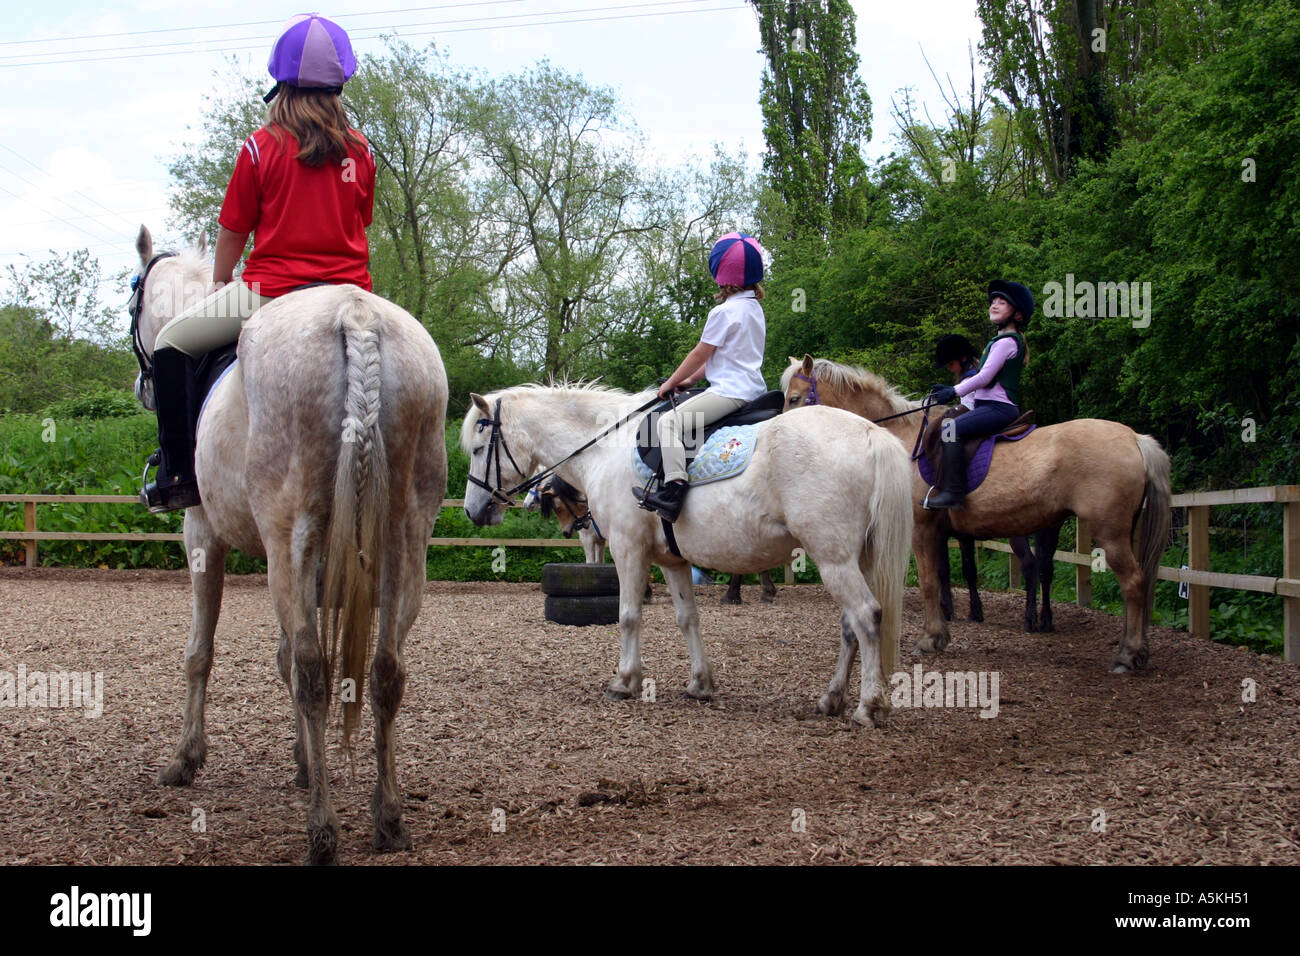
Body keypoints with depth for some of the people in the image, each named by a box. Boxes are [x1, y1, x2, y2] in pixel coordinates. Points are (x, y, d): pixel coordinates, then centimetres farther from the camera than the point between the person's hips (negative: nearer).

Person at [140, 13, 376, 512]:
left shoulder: (261, 147, -5)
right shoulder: (360, 151, 6)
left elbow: (232, 234, 1)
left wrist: (219, 289, 18)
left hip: (272, 291, -4)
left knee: (173, 341, 12)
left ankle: (179, 474, 5)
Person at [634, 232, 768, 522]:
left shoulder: (723, 312, -13)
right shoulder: (755, 308, 15)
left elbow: (700, 355, -7)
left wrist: (671, 383, 7)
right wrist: (690, 379, 20)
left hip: (729, 391, -10)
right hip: (753, 388, 10)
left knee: (669, 421, -18)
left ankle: (674, 488, -32)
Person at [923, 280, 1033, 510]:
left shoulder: (1007, 341, -10)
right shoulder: (1001, 340, 22)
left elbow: (984, 377, -17)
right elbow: (982, 378, 24)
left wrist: (954, 392, -12)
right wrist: (951, 389, 16)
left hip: (998, 408, -11)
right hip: (989, 406, 11)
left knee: (952, 428, -28)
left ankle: (954, 493, -34)